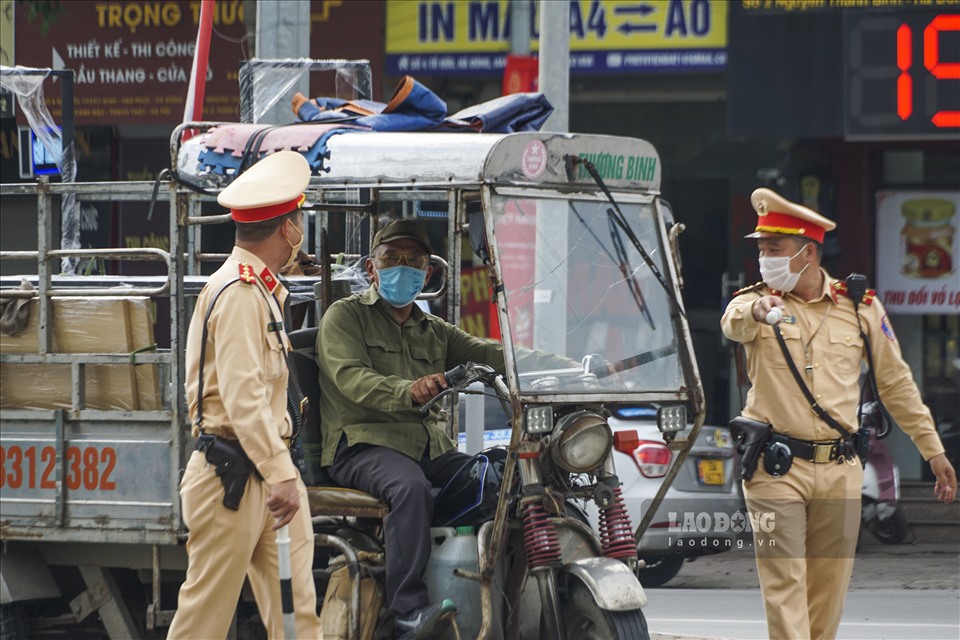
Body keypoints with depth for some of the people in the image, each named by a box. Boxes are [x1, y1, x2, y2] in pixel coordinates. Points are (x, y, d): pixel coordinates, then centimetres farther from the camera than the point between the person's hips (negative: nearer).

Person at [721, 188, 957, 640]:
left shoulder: (860, 307, 6)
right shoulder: (755, 301, 1)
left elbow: (896, 382, 15)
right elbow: (734, 323, -25)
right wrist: (756, 310, -49)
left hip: (839, 471, 2)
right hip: (775, 469, -2)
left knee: (829, 587, 6)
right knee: (784, 582, -9)